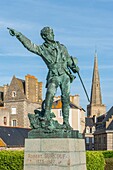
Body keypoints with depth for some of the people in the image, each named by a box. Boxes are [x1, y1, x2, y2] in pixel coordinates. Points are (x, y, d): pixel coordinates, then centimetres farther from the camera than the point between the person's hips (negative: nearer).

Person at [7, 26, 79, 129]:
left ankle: (66, 122, 6)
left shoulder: (61, 47, 15)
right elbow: (29, 45, -10)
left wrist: (74, 67, 5)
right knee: (50, 93, -26)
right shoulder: (42, 49, 4)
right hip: (54, 76, -2)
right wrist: (18, 35, -21)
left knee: (66, 98, 0)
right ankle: (46, 117, -21)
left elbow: (68, 59, 22)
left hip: (65, 75, 3)